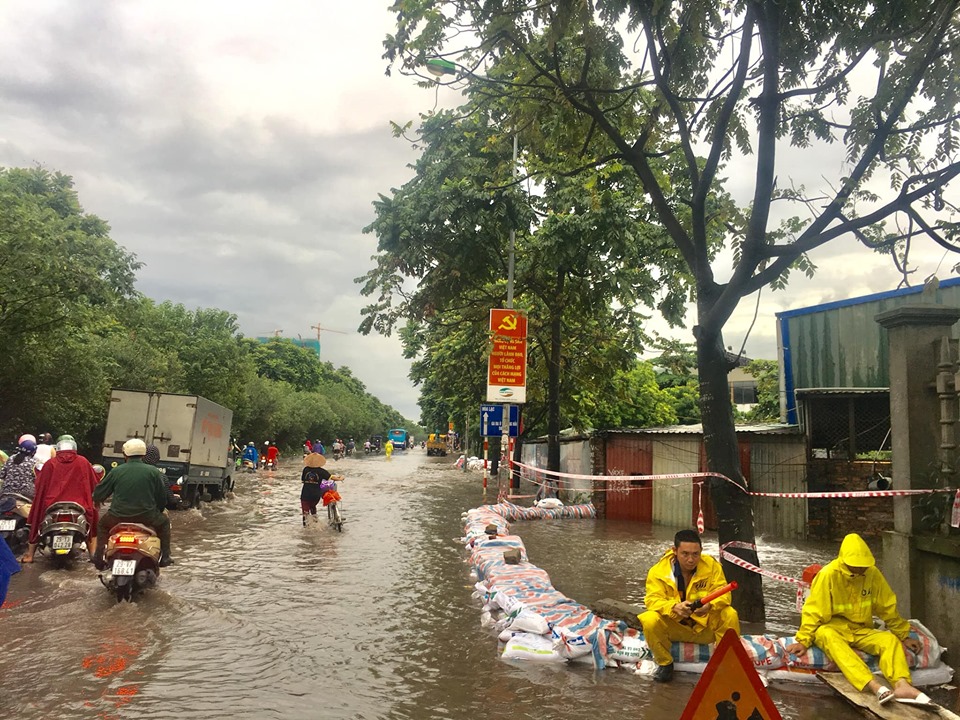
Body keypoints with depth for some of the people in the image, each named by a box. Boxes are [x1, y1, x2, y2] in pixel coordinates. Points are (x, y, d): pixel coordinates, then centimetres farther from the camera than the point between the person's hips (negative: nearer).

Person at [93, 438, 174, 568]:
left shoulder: (116, 471, 0)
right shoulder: (154, 472, -1)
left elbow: (98, 495, 8)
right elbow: (163, 498, 3)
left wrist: (98, 500, 32)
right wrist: (158, 510, 24)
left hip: (118, 517, 1)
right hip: (146, 517, -1)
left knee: (103, 523, 33)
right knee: (164, 521, 28)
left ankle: (99, 558, 28)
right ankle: (164, 557, 21)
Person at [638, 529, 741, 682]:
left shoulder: (712, 565, -10)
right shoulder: (658, 570, -15)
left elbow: (723, 594, -16)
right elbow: (653, 600, -22)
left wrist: (709, 605, -39)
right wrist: (674, 607, -43)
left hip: (705, 625, 1)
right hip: (673, 627, -1)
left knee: (730, 615, -26)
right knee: (650, 620, -30)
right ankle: (665, 664, -4)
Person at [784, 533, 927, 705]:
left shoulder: (872, 573, -5)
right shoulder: (828, 574, -17)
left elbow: (888, 608, 7)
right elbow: (814, 611, -15)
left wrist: (904, 635, 9)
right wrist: (803, 640, -21)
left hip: (861, 631, 5)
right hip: (833, 629, -5)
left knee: (890, 639, -23)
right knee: (825, 634, -38)